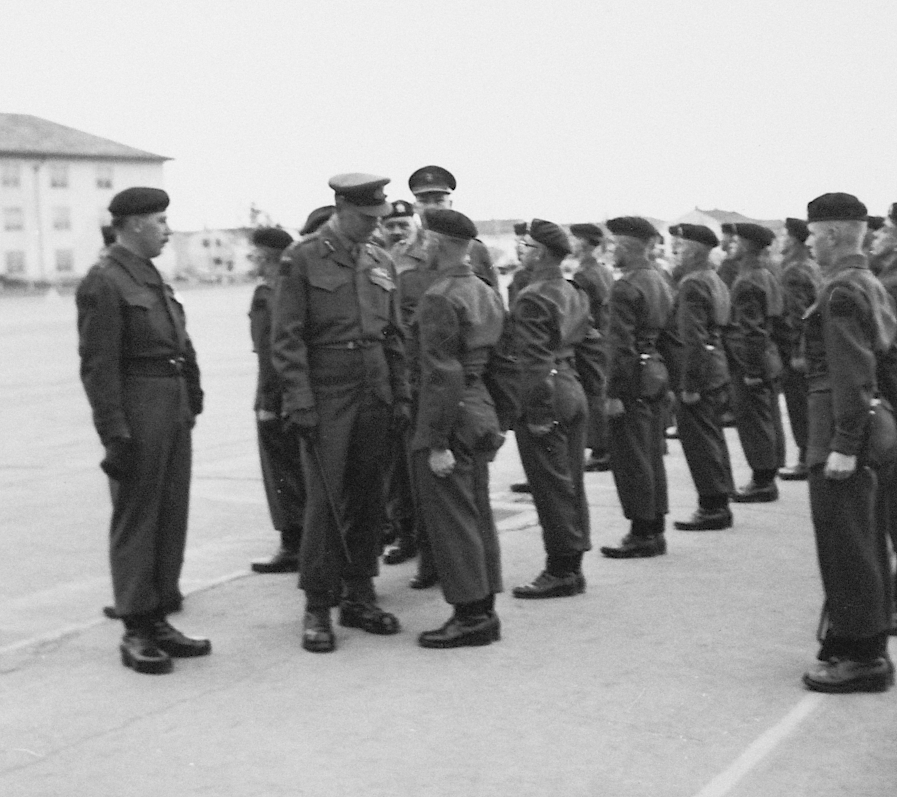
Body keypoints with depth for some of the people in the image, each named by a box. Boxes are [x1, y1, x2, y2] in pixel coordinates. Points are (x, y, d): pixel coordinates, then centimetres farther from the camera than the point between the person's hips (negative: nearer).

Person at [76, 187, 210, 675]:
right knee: (135, 520, 0)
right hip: (137, 410, -9)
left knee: (171, 517, 12)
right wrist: (115, 435, -19)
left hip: (173, 410, 9)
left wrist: (191, 398, 14)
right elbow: (97, 366, -15)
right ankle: (135, 632, 8)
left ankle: (160, 620, 22)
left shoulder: (152, 278, 16)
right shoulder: (103, 282, -11)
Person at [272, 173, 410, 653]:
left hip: (375, 396, 5)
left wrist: (401, 394, 10)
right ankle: (317, 609, 4)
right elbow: (286, 338, -8)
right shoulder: (302, 259, -4)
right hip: (326, 396, -5)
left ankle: (359, 597, 20)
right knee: (325, 501, -5)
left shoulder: (380, 262, 12)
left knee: (369, 499, 9)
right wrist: (299, 401, -14)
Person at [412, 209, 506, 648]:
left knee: (451, 518, -2)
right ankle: (484, 611, 19)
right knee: (478, 515, 13)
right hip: (482, 412, 9)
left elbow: (441, 373, -20)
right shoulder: (487, 293, 12)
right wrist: (491, 420, 17)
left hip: (451, 417, -9)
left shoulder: (439, 298, -16)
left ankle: (470, 615, 3)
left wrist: (437, 442, -18)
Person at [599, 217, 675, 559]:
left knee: (631, 459, -3)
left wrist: (614, 393, -18)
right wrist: (668, 380, 19)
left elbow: (621, 345, -19)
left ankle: (642, 534, 1)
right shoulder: (661, 282, 14)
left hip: (634, 379, -9)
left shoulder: (626, 288, -15)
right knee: (652, 456, 14)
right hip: (658, 374, 9)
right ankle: (655, 529, 20)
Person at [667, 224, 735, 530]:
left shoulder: (692, 285, -16)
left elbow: (692, 338, -22)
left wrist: (689, 385, -21)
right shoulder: (715, 280, 14)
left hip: (698, 374, -10)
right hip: (718, 369, 10)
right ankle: (719, 505, 22)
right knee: (713, 439, 15)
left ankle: (711, 508, 1)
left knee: (699, 442, -3)